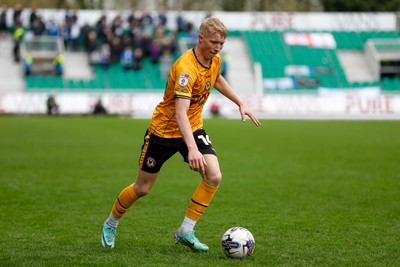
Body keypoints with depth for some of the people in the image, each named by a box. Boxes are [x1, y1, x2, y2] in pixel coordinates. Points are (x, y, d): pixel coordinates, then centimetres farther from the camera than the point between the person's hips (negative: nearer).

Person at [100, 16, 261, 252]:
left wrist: (241, 103, 17)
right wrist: (192, 149, -49)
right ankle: (111, 224, 33)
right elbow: (180, 113, -39)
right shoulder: (186, 68, -30)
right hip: (164, 129, -6)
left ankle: (186, 232, -5)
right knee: (143, 188, 6)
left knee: (214, 177, -17)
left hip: (193, 128, 6)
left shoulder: (215, 60, -5)